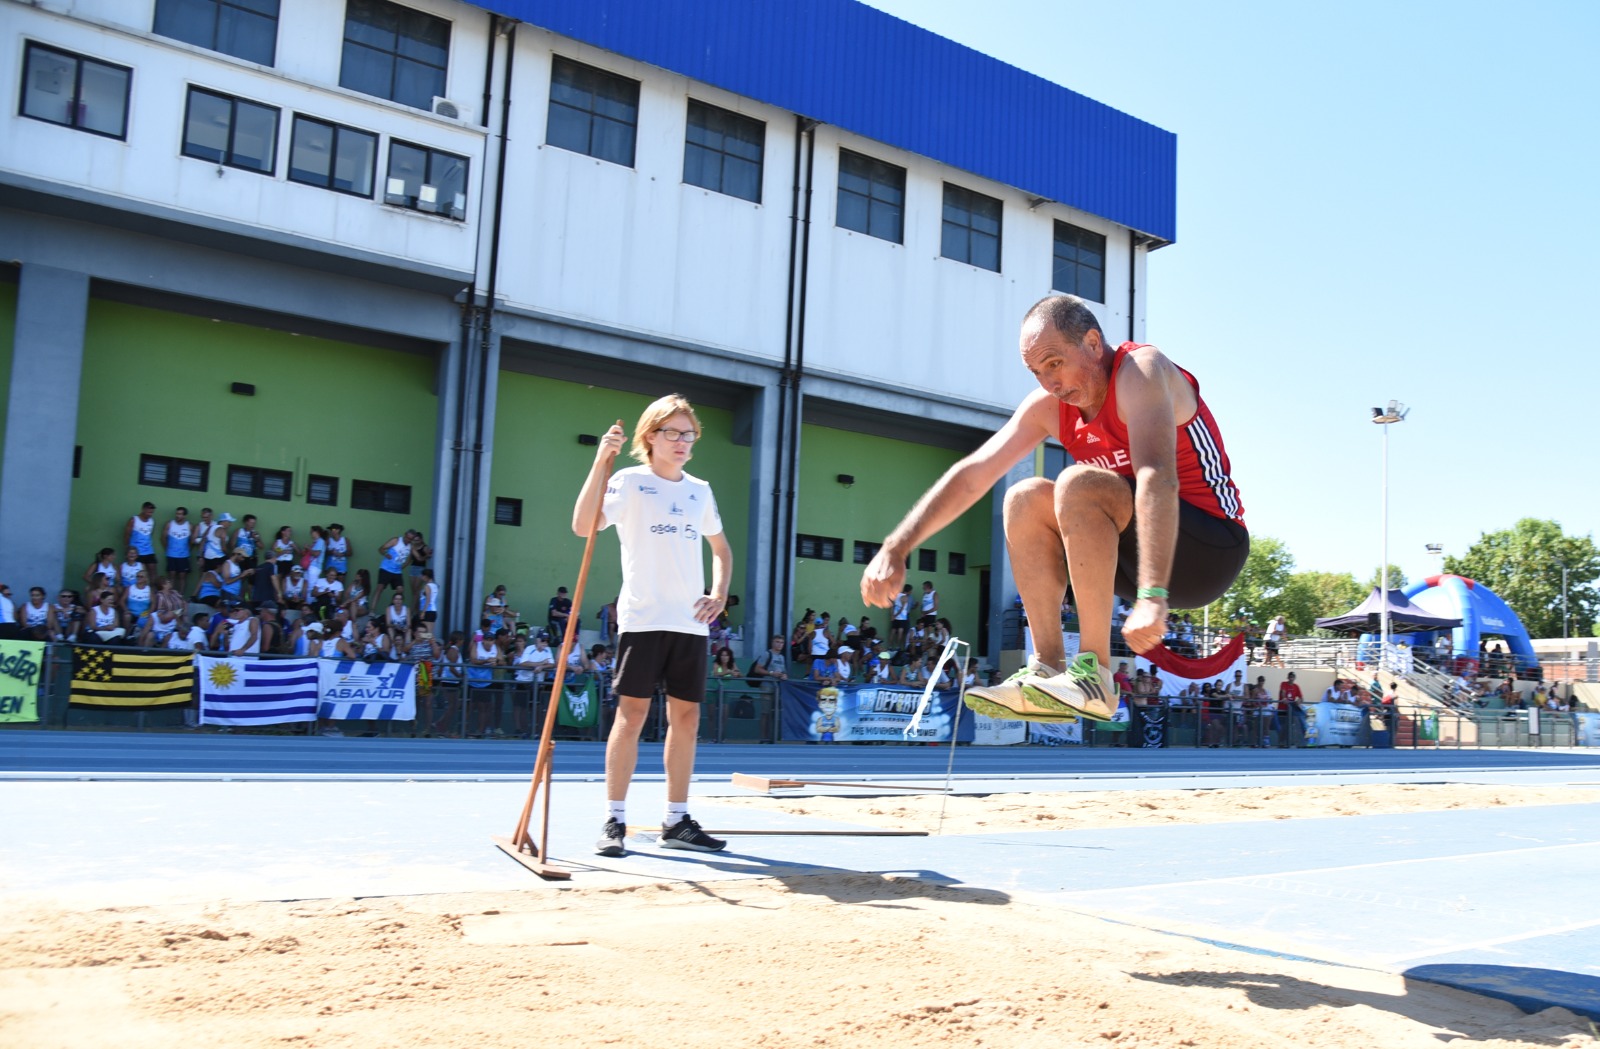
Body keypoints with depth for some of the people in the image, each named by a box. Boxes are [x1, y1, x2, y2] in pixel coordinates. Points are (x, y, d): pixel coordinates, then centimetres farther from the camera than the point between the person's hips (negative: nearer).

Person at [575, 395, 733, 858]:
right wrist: (600, 462, -25)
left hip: (690, 622, 5)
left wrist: (720, 594, 9)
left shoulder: (700, 490, 13)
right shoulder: (629, 481, -2)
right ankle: (614, 821, 2)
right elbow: (583, 526, -18)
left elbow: (721, 548, 26)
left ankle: (677, 820, 15)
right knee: (631, 715, -6)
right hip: (643, 618, -5)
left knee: (686, 717, 6)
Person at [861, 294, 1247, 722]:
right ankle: (1048, 670, -12)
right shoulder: (1049, 405, 2)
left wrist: (1152, 597, -45)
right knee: (1026, 499, -7)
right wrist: (895, 548, -9)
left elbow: (1157, 477, -34)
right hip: (1135, 553, 7)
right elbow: (972, 474, 0)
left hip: (1212, 551, -7)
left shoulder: (1141, 369, -19)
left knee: (1079, 484, -28)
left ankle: (1094, 677, -26)